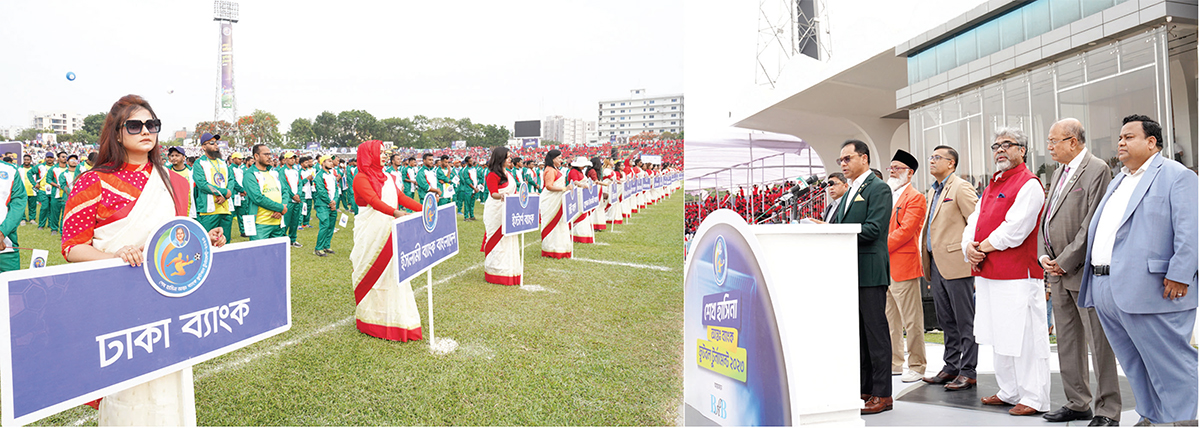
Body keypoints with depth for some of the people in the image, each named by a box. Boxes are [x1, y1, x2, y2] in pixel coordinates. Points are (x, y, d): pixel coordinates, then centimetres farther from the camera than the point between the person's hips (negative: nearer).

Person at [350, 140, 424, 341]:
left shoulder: (387, 178, 15)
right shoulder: (361, 179, -9)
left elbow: (401, 198, 8)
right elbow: (374, 200, -25)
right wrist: (394, 212, -43)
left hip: (389, 232, 7)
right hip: (371, 233, -6)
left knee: (393, 273, 6)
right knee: (372, 275, 1)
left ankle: (396, 318, 13)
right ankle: (371, 320, 14)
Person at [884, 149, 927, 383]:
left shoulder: (915, 198, -6)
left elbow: (906, 231, -16)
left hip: (903, 266, -8)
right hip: (883, 267, 8)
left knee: (911, 320, 0)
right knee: (890, 320, 14)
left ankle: (916, 367, 9)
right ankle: (894, 362, 24)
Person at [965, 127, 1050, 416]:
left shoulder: (1029, 184, -8)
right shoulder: (992, 185, 18)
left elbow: (1014, 231, -18)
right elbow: (974, 222, 14)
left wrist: (983, 247, -9)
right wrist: (969, 247, -5)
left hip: (1017, 276, -9)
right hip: (987, 274, 9)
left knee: (1024, 338, -4)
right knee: (1000, 337, 16)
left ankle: (1035, 398, 6)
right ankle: (1010, 392, 27)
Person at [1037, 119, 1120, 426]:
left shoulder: (1097, 170, -9)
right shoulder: (1058, 173, 18)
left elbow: (1092, 224, -16)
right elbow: (1046, 218, 18)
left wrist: (1065, 261, -14)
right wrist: (1044, 256, 5)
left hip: (1084, 271, -9)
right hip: (1058, 272, 9)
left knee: (1098, 343, -2)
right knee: (1067, 341, 13)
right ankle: (1077, 403, 23)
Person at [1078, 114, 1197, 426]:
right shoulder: (1117, 182, 23)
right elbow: (1098, 230, 26)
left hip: (1149, 291, -8)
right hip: (1106, 293, 9)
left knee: (1169, 365, 0)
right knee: (1134, 365, 16)